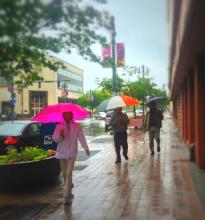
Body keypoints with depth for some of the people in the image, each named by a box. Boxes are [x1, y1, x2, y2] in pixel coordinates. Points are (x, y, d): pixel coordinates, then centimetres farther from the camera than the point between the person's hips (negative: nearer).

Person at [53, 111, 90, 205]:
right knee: (64, 174, 13)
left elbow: (81, 137, -5)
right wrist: (60, 135, -25)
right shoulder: (59, 126, -2)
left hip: (72, 153, -2)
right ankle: (69, 191, 35)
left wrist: (86, 148, -12)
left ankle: (67, 196, -7)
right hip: (62, 152, 3)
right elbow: (55, 139, -5)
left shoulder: (77, 126, -4)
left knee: (68, 174, -12)